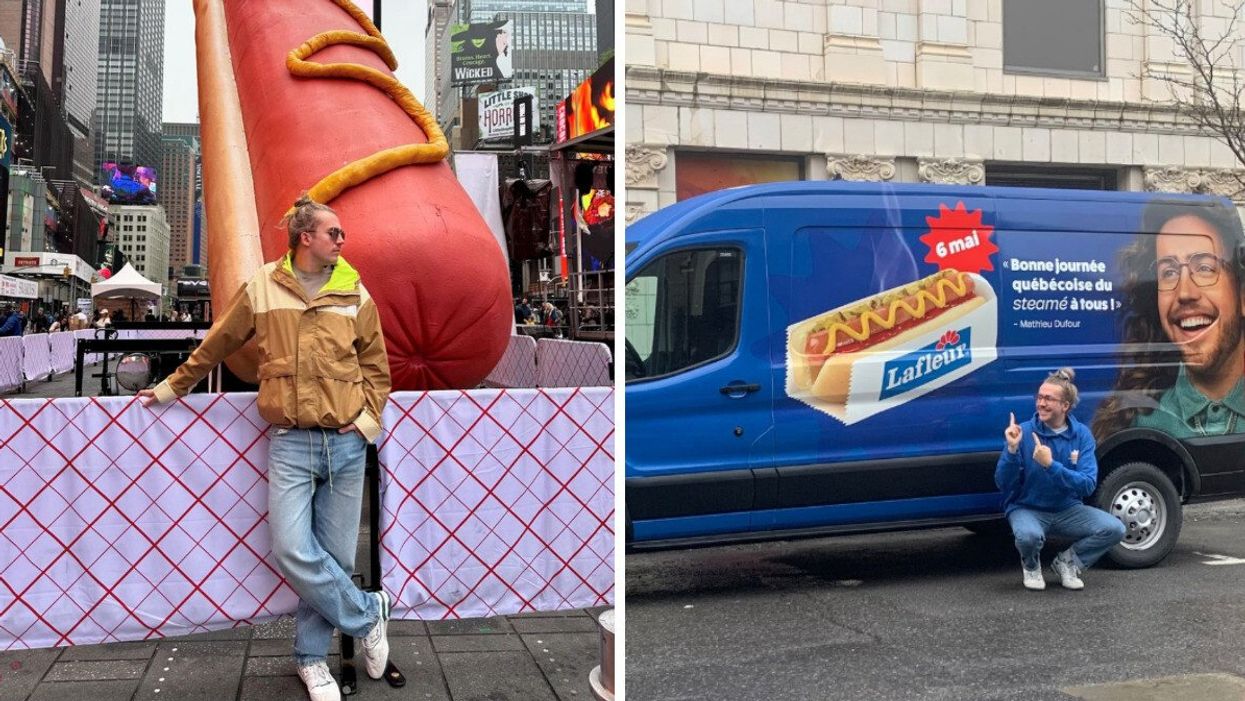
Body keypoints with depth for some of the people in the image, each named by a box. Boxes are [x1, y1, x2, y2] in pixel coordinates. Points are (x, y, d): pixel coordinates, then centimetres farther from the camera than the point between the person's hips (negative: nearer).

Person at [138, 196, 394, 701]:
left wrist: (368, 419, 1)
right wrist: (173, 386, 23)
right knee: (294, 551, -13)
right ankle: (367, 614, 9)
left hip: (345, 443, 1)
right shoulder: (263, 287, 3)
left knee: (334, 555, 3)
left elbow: (376, 366, 13)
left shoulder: (354, 293, 6)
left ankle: (312, 656, 20)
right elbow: (217, 344, 15)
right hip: (290, 442, -1)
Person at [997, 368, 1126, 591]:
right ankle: (1031, 565, 3)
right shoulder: (1023, 432, -12)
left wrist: (1050, 465, -28)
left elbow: (1088, 485, -16)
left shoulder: (1081, 435, -5)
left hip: (1067, 510, 3)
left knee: (1114, 529, -18)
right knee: (1029, 535, -35)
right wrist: (1012, 450, -30)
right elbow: (1003, 484, -14)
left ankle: (1068, 561, 8)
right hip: (1027, 509, -3)